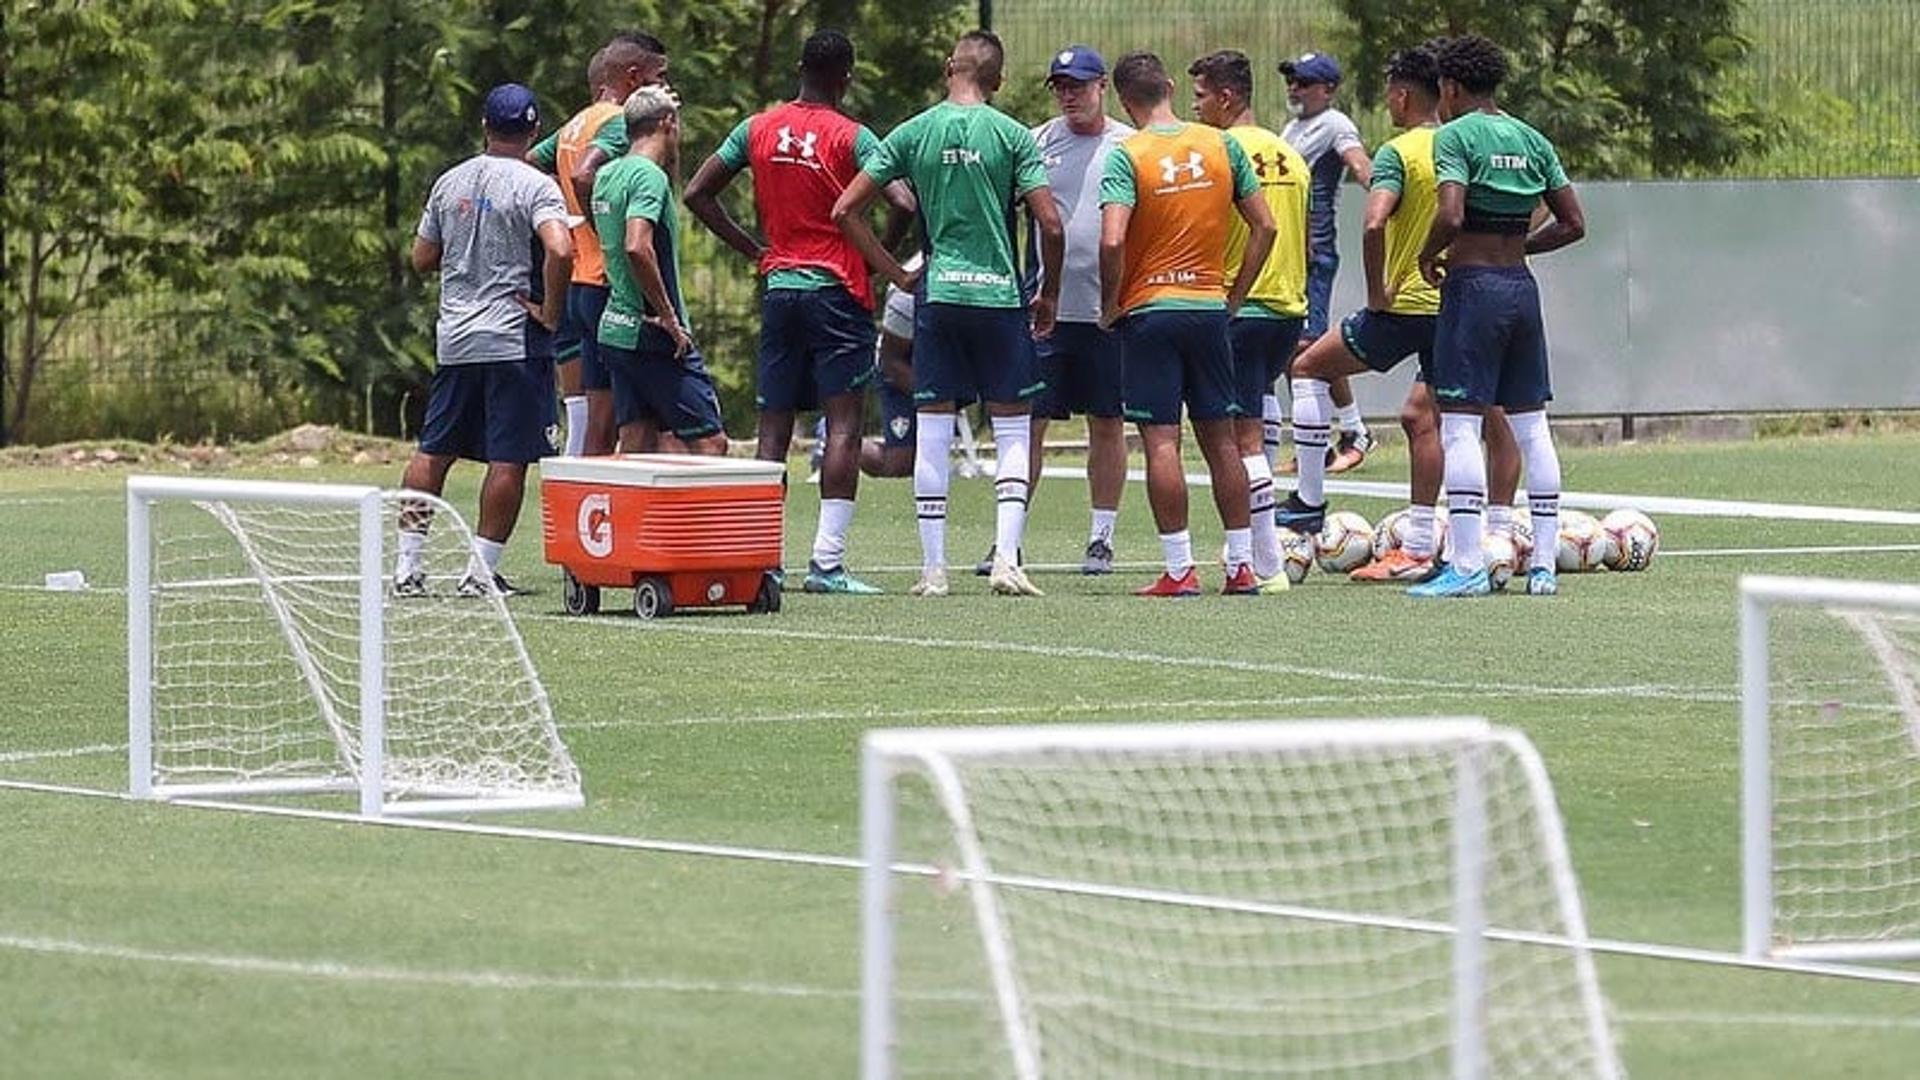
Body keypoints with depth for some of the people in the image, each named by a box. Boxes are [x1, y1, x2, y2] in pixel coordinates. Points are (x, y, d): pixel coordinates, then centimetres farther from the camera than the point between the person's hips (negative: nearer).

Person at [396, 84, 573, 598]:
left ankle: (408, 564, 10)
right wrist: (550, 313, -14)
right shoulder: (534, 187, -9)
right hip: (515, 340, -5)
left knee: (434, 452, 12)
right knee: (508, 459, 0)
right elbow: (560, 249, -25)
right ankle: (482, 569, -2)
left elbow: (422, 258, 14)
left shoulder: (450, 183, 8)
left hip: (453, 339, 5)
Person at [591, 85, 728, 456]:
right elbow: (638, 248, -28)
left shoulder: (608, 175, 12)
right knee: (710, 443, -7)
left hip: (615, 328, 9)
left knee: (635, 447, 8)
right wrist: (668, 317, -21)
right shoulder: (649, 176, -15)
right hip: (654, 339, -9)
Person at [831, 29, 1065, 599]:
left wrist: (897, 274, 9)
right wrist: (1049, 294, 6)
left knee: (932, 431, 6)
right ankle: (1006, 557, -6)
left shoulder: (913, 134, 3)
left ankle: (933, 568, 6)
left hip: (937, 295, 2)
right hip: (1000, 293, -2)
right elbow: (1050, 224, -8)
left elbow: (846, 210, 2)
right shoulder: (1013, 136, -3)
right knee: (1013, 429, 6)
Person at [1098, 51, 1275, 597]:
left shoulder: (1127, 156, -10)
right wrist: (1235, 295, 12)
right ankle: (1241, 566, 11)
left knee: (1161, 441, -2)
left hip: (1149, 310, -4)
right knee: (1220, 438, 10)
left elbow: (1112, 241, -20)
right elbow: (1265, 227, 5)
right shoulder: (1222, 146, 3)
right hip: (1209, 307, 4)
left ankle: (1180, 568, -5)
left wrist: (1110, 305, -5)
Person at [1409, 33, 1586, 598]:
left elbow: (1451, 216, -22)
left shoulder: (1455, 136, -8)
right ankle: (1543, 564, 9)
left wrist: (1428, 256, -3)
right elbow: (1572, 224, 11)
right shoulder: (1532, 140, 11)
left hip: (1472, 284, -6)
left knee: (1460, 426, -6)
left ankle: (1467, 567, -11)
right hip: (1522, 287, 7)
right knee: (1531, 426, 10)